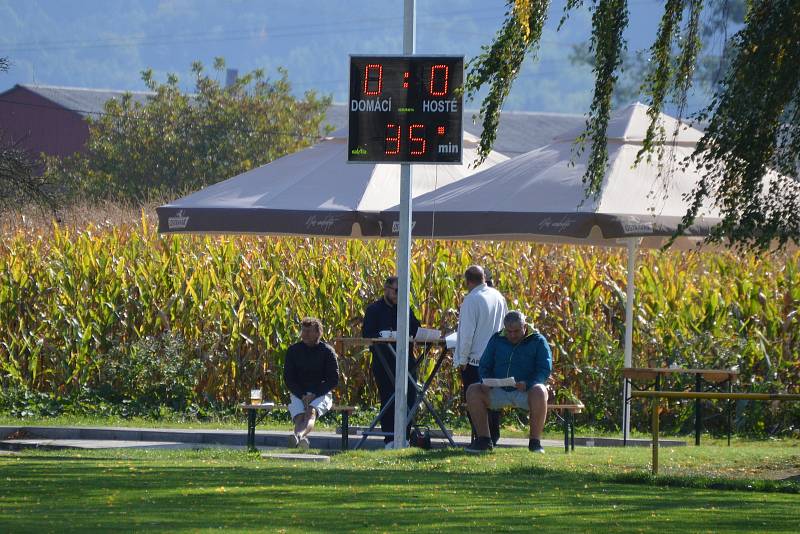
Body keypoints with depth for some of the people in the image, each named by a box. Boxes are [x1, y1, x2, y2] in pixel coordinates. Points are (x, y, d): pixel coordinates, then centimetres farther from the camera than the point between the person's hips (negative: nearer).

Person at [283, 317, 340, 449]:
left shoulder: (327, 351, 4)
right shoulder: (293, 350, 10)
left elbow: (334, 380, 0)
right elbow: (288, 378, 6)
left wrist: (314, 395, -13)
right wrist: (302, 395, -11)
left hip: (321, 394, -3)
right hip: (298, 393, 3)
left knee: (311, 412, -35)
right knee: (299, 416, -30)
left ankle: (298, 435, -65)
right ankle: (302, 439, -59)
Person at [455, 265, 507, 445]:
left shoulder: (472, 300, -15)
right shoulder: (499, 297, 6)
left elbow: (467, 333, -15)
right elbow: (504, 327, 16)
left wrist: (462, 361, -7)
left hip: (475, 358, -7)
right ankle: (493, 438, 15)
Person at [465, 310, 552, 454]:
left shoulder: (537, 341, 1)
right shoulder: (497, 340, 12)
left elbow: (545, 370, -6)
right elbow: (484, 366, 17)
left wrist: (528, 384, -24)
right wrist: (486, 382, -6)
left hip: (525, 392, -4)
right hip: (499, 392, 4)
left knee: (539, 391, -38)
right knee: (473, 391, -20)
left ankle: (535, 441, -29)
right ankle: (484, 440, -16)